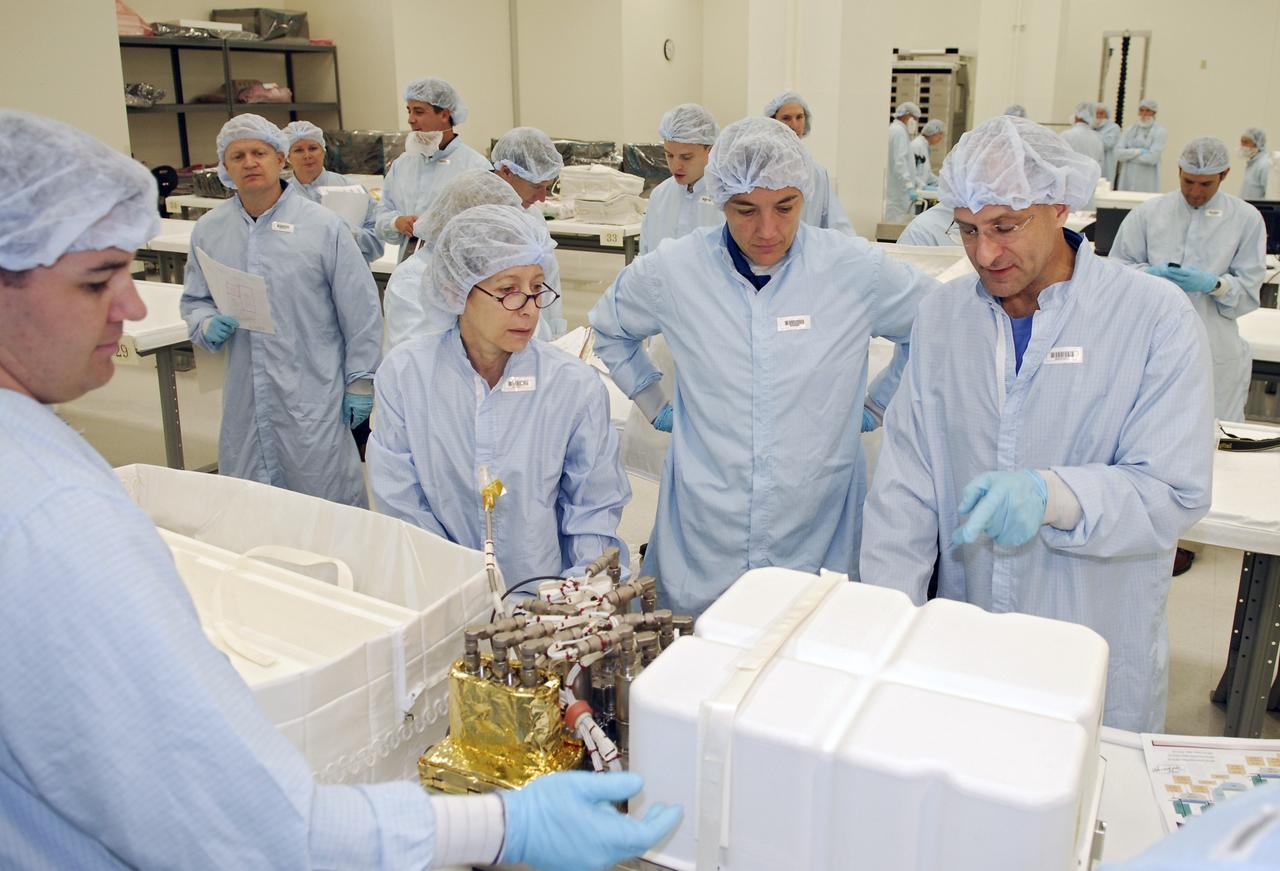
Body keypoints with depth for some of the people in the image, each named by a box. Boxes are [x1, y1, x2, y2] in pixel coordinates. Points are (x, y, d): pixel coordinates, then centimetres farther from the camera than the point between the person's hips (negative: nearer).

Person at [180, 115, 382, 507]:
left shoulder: (323, 226, -4)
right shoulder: (208, 230, 7)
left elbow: (360, 310, -2)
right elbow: (193, 301, 18)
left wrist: (360, 381, -2)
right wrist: (208, 326, -5)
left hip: (314, 398, -4)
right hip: (243, 400, 4)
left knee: (328, 504, 2)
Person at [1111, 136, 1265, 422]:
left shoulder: (1246, 219, 4)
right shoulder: (1149, 212, 5)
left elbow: (1249, 291, 3)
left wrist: (1213, 284, -17)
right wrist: (1151, 273, -15)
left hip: (1216, 352, 0)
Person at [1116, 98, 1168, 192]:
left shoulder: (1160, 131, -2)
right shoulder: (1130, 129, 12)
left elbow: (1152, 157, -13)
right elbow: (1118, 153, 1)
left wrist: (1129, 155, -3)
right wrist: (1138, 151, -10)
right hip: (1126, 180, 4)